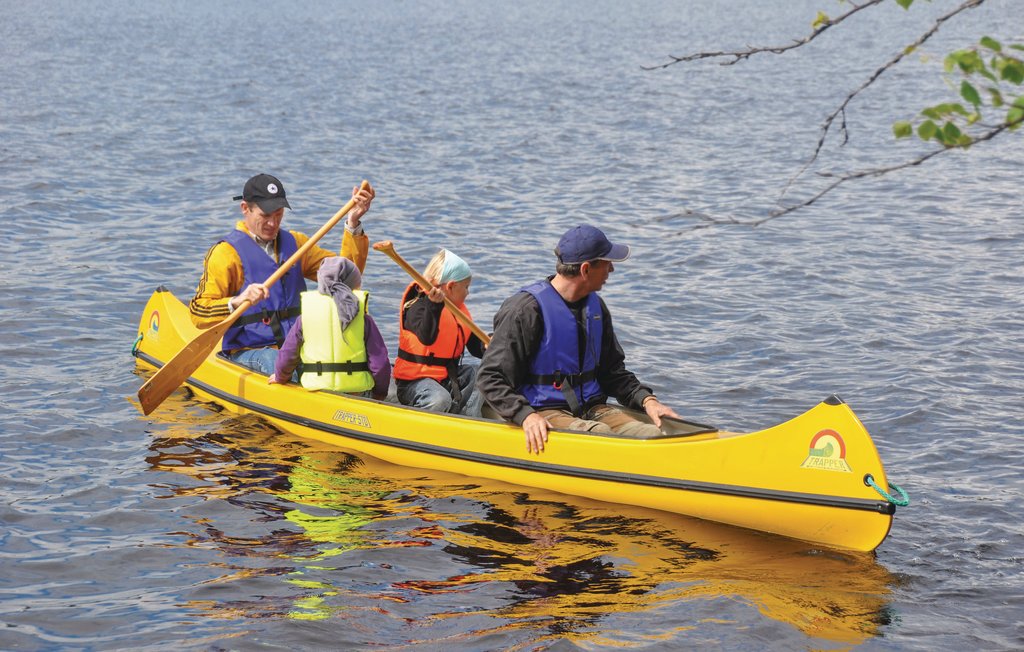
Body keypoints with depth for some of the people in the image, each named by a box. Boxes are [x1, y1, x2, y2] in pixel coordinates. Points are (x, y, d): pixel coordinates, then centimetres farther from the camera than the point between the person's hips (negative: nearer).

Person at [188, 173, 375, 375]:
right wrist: (237, 302, -28)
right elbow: (198, 313, -10)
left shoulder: (294, 243, 18)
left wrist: (353, 224, 1)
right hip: (249, 351, -5)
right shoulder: (226, 252, -1)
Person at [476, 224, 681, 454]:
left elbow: (612, 370, 23)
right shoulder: (526, 309, -11)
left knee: (654, 435, -20)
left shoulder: (595, 306, 13)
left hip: (592, 408, 7)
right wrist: (526, 416, -27)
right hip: (544, 413, -7)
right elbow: (490, 378, -12)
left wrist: (646, 400, 5)